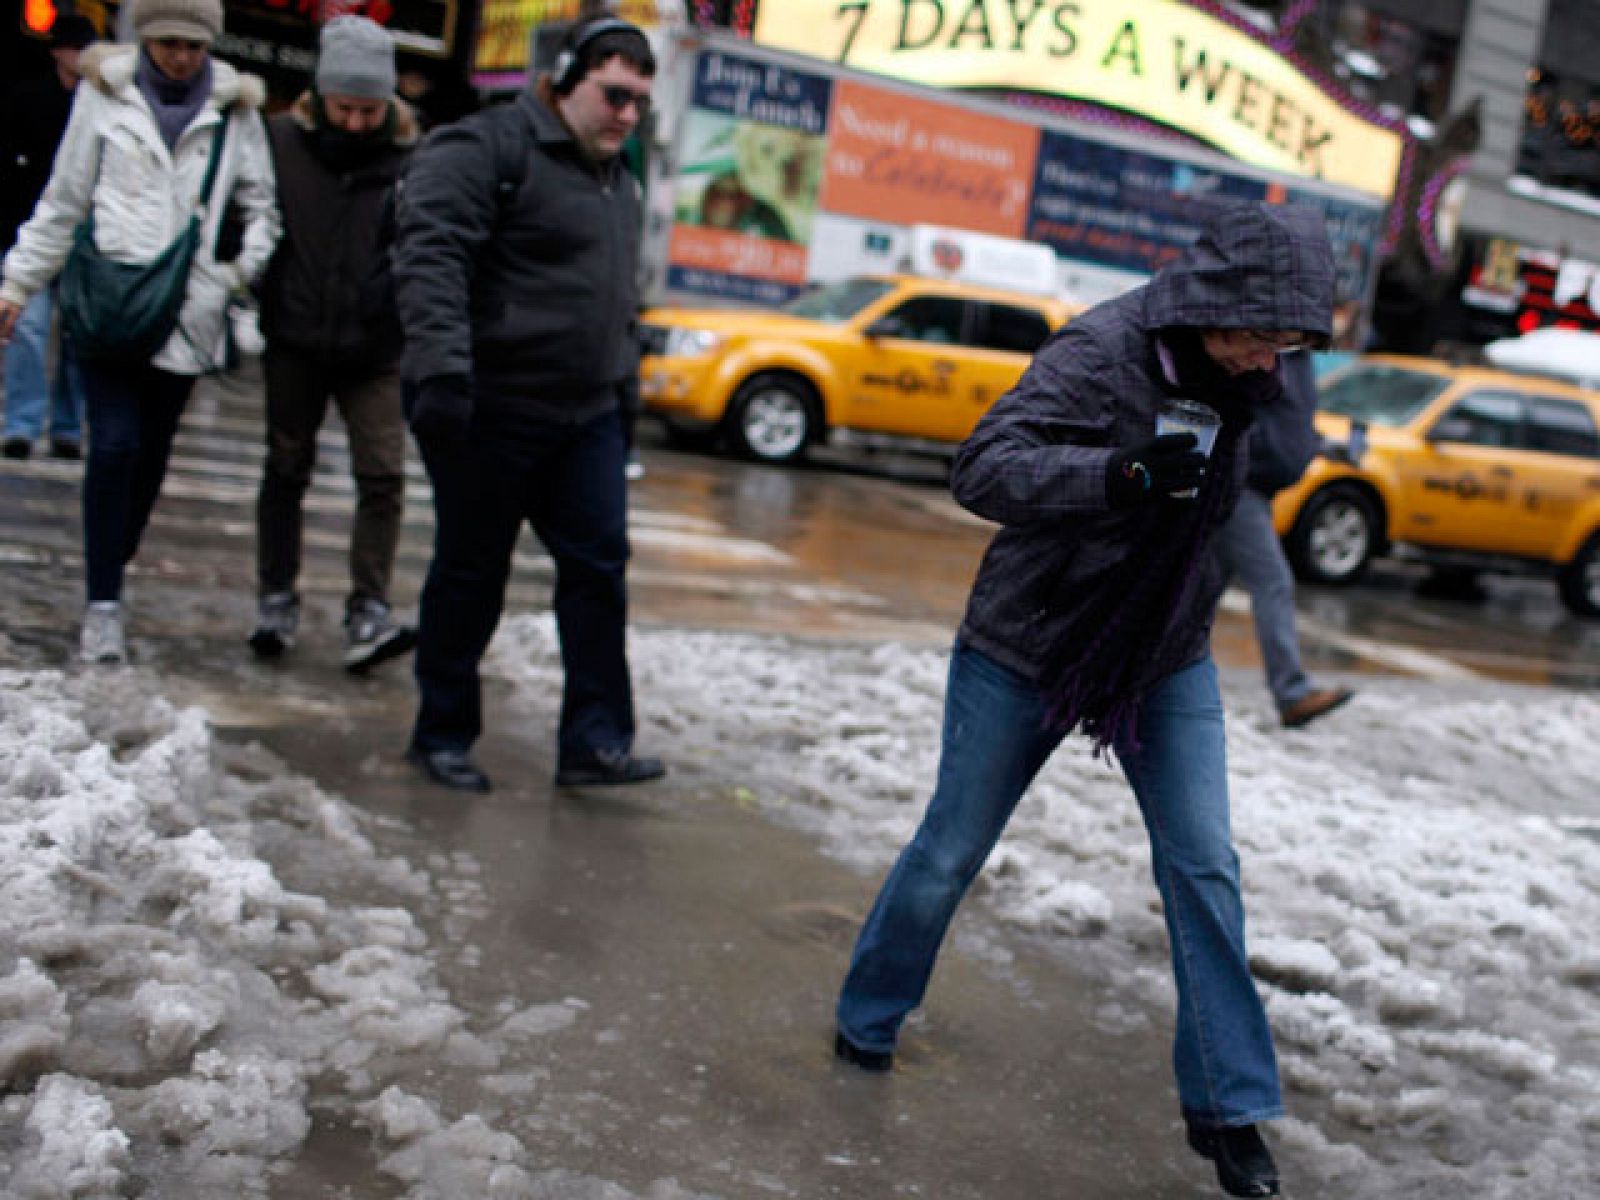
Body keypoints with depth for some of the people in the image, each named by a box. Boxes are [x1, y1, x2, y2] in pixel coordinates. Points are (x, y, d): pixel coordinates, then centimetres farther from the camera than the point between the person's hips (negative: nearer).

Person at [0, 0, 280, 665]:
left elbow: (261, 206, 12)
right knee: (114, 444, -12)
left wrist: (242, 273, -5)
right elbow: (63, 201, 9)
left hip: (187, 312, 2)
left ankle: (110, 578, 26)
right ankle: (103, 603, -6)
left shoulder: (234, 110, 7)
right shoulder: (104, 95, 5)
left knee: (151, 452, 9)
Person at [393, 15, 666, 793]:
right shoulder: (487, 148, -11)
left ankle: (594, 741, 8)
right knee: (471, 574, 3)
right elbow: (430, 258, -24)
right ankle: (442, 735, 19)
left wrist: (621, 385, 21)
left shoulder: (618, 182, 17)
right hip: (489, 410, -7)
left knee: (599, 566, 2)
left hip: (586, 417, 8)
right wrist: (440, 369, -34)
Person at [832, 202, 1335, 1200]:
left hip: (1168, 660, 5)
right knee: (952, 849, 7)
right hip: (1028, 651, -5)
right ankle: (867, 1024, 31)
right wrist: (1125, 475, -46)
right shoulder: (1100, 354, -24)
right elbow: (984, 469, -35)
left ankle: (1228, 1106, 8)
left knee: (1204, 863, -3)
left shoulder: (1234, 377, -4)